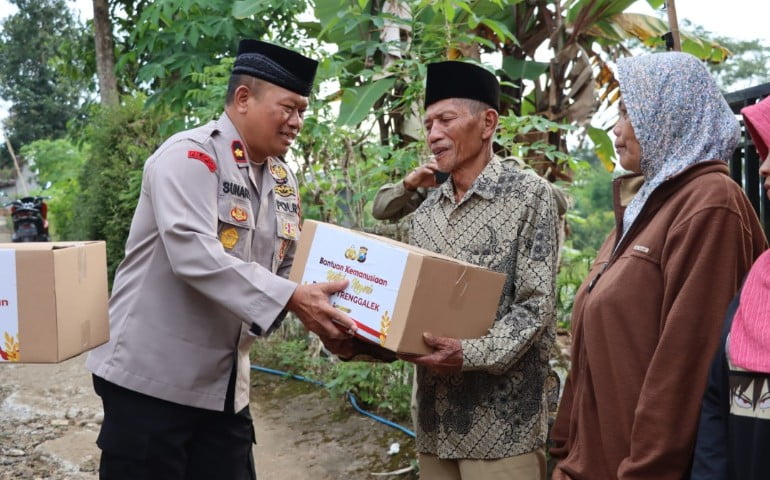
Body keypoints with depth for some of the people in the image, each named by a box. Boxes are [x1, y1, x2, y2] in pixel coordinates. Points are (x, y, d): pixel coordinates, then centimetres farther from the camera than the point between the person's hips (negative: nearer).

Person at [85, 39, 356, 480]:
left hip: (226, 386, 7)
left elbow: (287, 272, 15)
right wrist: (290, 299, -31)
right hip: (152, 375, -7)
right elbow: (193, 254, -28)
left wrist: (323, 311, -3)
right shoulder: (190, 155, -14)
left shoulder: (284, 181, 9)